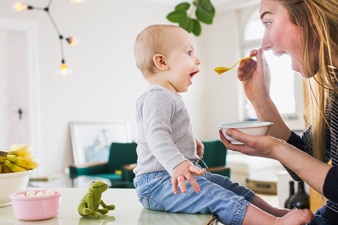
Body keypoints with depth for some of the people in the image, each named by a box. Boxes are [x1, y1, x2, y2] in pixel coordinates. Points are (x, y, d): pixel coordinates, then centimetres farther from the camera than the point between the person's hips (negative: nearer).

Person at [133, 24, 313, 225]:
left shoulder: (170, 98, 18)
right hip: (158, 182, -11)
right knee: (218, 197, -24)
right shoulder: (157, 98, -17)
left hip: (180, 174, 11)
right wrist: (177, 164, -46)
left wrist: (191, 140, 39)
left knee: (230, 186, 10)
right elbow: (156, 135, -33)